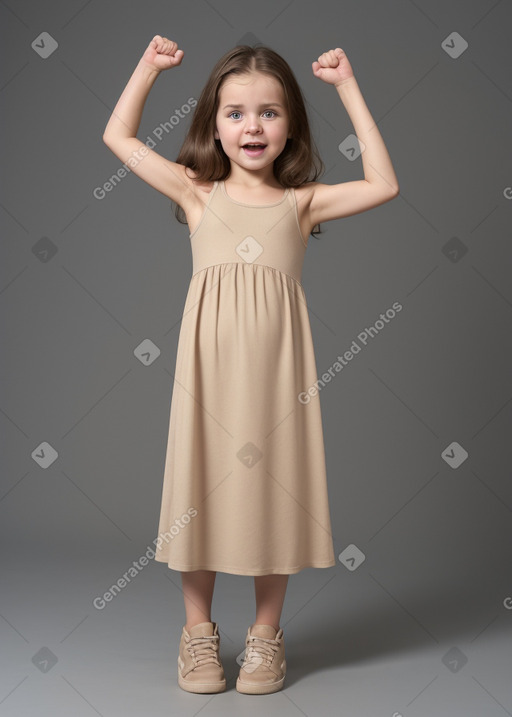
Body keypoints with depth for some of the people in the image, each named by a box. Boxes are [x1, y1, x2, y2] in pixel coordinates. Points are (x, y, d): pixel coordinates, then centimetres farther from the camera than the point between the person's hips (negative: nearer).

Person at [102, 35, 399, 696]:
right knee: (203, 482, 6)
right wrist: (149, 66, 10)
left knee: (273, 485, 6)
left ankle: (266, 632, 24)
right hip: (209, 364, 0)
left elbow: (383, 184, -1)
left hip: (274, 365, 0)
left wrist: (348, 88, 2)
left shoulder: (302, 202, 8)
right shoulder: (198, 193, 9)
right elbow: (118, 136, 11)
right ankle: (199, 630, 24)